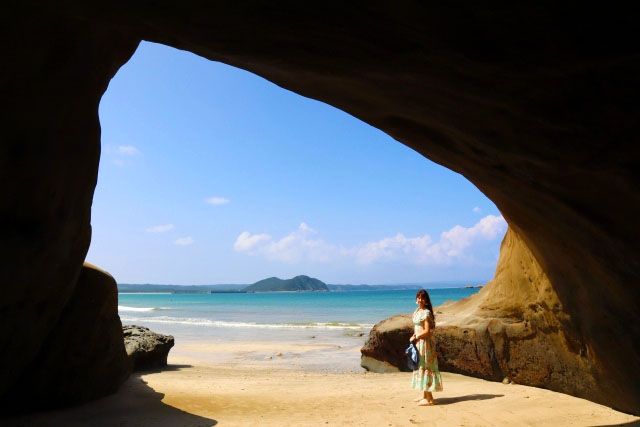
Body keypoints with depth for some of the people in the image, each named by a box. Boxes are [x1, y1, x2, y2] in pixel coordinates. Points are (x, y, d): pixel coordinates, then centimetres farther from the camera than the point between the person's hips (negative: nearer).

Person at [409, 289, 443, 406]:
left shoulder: (426, 313, -15)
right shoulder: (417, 311, 11)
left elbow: (427, 331, -19)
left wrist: (415, 337, -11)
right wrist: (414, 337, 3)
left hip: (425, 342, -9)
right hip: (418, 342, 9)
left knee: (425, 367, -6)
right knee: (420, 367, 14)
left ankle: (429, 398, 0)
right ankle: (425, 395, 25)